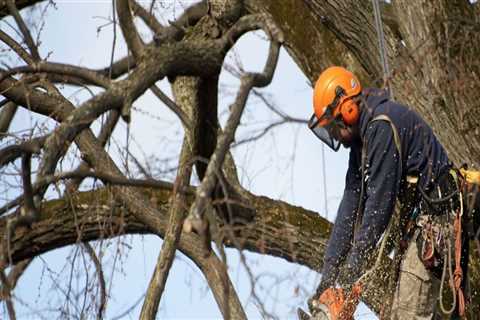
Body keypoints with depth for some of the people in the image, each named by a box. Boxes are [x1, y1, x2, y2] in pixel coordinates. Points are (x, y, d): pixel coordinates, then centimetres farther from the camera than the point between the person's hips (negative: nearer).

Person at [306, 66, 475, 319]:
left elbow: (380, 201, -21)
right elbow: (352, 200, 10)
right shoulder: (361, 136, 12)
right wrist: (329, 270, 5)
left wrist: (353, 272, -18)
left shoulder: (383, 126, -19)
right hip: (413, 222, 11)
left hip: (432, 218, -11)